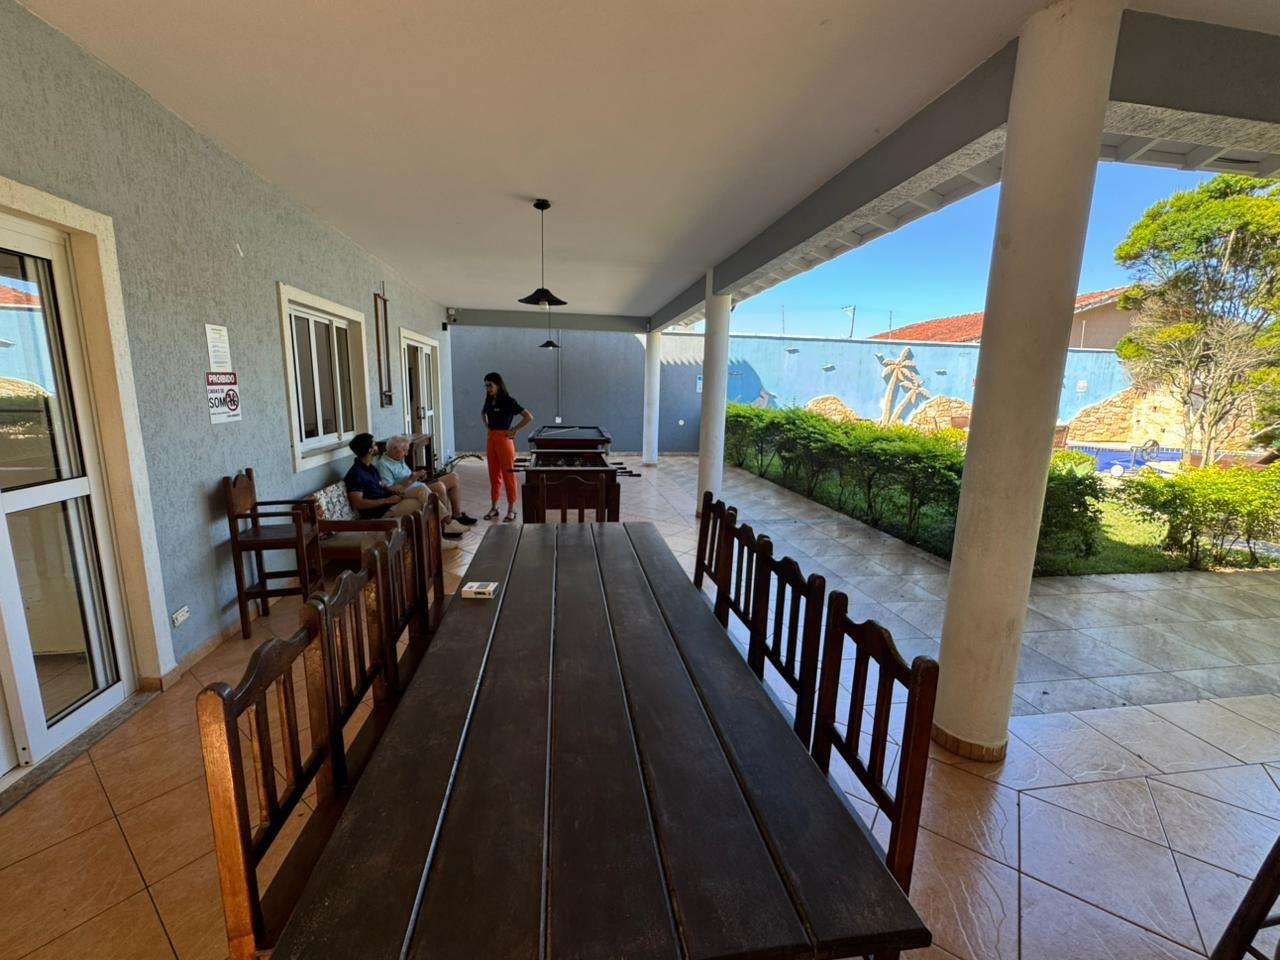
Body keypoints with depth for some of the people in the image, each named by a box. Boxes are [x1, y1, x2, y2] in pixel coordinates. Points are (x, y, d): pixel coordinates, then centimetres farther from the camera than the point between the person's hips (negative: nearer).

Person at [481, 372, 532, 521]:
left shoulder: (509, 401, -12)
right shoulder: (489, 401, 9)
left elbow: (529, 417, -16)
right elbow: (483, 413, 32)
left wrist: (514, 430, -12)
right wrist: (488, 426, 16)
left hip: (504, 439, -7)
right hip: (491, 439, 7)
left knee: (508, 474, 0)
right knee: (494, 474, 12)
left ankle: (511, 509, 8)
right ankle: (494, 507, 22)